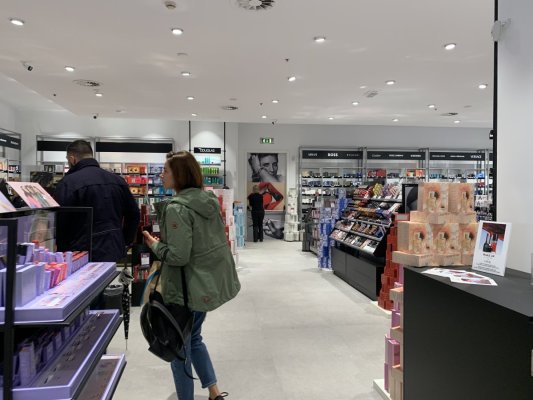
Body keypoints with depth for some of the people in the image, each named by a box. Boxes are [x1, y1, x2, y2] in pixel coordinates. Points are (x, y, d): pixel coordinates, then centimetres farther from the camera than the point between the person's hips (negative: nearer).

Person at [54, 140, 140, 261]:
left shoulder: (68, 183, -10)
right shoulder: (118, 180, 8)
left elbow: (59, 222, -12)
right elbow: (134, 214, 13)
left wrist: (61, 251, 1)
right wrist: (123, 242, 18)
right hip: (114, 253, 6)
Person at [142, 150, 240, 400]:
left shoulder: (176, 208, -21)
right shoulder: (210, 200, 4)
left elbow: (178, 256, -24)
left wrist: (154, 244, -7)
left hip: (189, 288, -8)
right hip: (210, 282, 9)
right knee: (193, 336, 26)